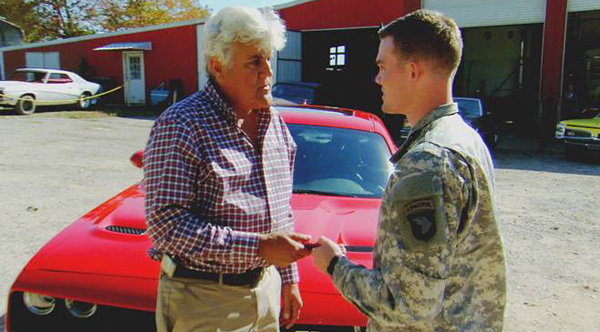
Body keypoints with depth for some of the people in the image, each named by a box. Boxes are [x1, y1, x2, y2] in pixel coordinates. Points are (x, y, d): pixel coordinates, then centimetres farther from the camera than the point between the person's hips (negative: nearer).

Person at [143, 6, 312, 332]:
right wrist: (259, 246, -25)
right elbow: (166, 224, -23)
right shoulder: (179, 125, -17)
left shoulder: (275, 123, 6)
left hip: (265, 286, 6)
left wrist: (289, 279, 14)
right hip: (203, 299, -6)